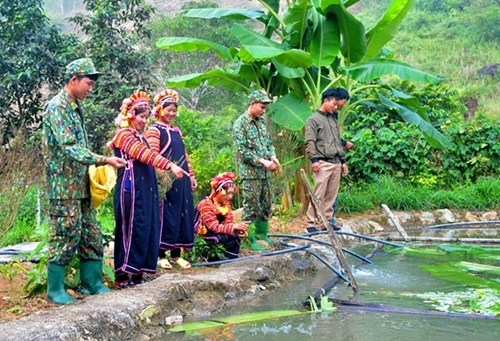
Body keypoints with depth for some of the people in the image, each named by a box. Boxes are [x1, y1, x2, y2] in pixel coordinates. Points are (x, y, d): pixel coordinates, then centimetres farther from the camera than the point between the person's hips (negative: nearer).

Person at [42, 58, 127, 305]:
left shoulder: (75, 107, 15)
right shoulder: (57, 107, -14)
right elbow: (70, 148, -23)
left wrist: (99, 164, 12)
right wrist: (104, 160, -27)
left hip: (81, 185, 9)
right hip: (64, 186, -9)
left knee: (91, 236, 11)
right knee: (65, 237, -4)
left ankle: (92, 283, 20)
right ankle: (55, 289, 8)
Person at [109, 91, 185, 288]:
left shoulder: (139, 136, 21)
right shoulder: (124, 134, -7)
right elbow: (145, 155, -19)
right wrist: (170, 165, -26)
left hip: (145, 189, 9)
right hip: (131, 189, -9)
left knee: (147, 229, 7)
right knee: (132, 229, -9)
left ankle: (137, 273, 13)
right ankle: (122, 275, -4)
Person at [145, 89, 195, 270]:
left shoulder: (176, 130, 17)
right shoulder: (154, 130, -4)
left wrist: (191, 175, 16)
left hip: (182, 179, 7)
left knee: (182, 214, 8)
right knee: (166, 215, -3)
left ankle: (176, 254, 16)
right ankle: (161, 255, 5)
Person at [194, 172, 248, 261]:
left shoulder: (226, 204, 2)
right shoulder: (206, 204, -23)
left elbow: (229, 223, -3)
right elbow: (214, 227, -28)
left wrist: (238, 229, -25)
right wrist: (235, 227, -36)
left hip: (217, 233, 8)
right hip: (201, 236, -8)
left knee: (236, 235, -17)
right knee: (230, 238, -26)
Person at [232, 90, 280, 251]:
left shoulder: (262, 121, 11)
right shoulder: (240, 124, -12)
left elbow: (269, 143, 18)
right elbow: (242, 150, -17)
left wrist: (273, 157, -2)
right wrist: (263, 161, -20)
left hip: (264, 172, 7)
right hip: (250, 172, -7)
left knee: (265, 205, 13)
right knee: (251, 207, -3)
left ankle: (262, 234, 25)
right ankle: (250, 240, 3)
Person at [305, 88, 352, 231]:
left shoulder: (334, 119, 20)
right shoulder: (313, 119, -1)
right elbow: (310, 142, -9)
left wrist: (343, 160, 20)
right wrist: (314, 159, -21)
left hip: (336, 163, 7)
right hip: (322, 163, -7)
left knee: (331, 196, 7)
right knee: (318, 195, -8)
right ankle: (311, 223, -4)